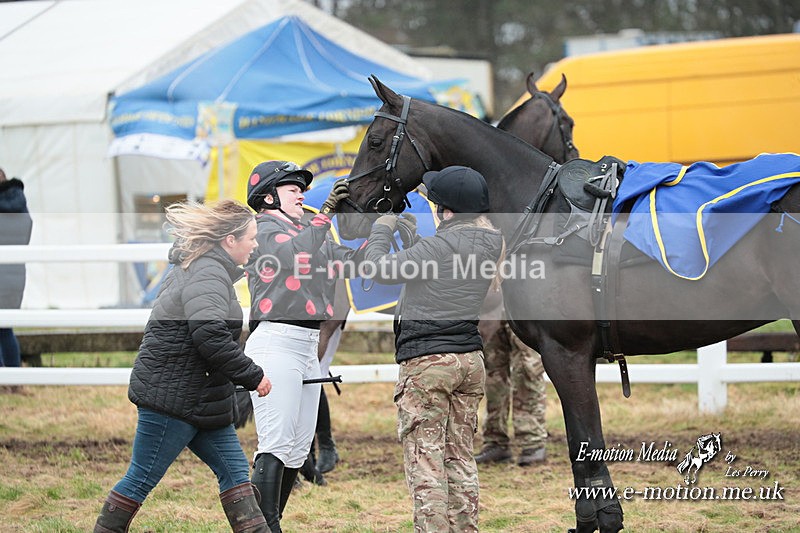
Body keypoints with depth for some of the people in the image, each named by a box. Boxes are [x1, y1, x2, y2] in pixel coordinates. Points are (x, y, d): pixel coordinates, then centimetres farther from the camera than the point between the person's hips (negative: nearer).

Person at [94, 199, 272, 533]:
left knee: (234, 470, 7)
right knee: (143, 479, -2)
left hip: (200, 399, 11)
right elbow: (210, 336, -29)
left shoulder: (194, 266, 16)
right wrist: (253, 376, -20)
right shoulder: (209, 274, -18)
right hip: (171, 396, -11)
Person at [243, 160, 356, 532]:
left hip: (308, 348, 9)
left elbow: (354, 261, 15)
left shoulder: (307, 231, 22)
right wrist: (326, 212, -23)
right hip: (276, 344, -9)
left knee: (297, 451, 8)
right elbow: (297, 256, -21)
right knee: (276, 446, -14)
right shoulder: (262, 229, -2)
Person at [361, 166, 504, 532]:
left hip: (426, 361, -8)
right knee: (460, 458, 14)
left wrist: (382, 230, 3)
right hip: (470, 358, 8)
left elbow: (379, 269, -14)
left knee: (425, 459, -5)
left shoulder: (441, 246, -18)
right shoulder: (491, 244, 5)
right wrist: (410, 232, 21)